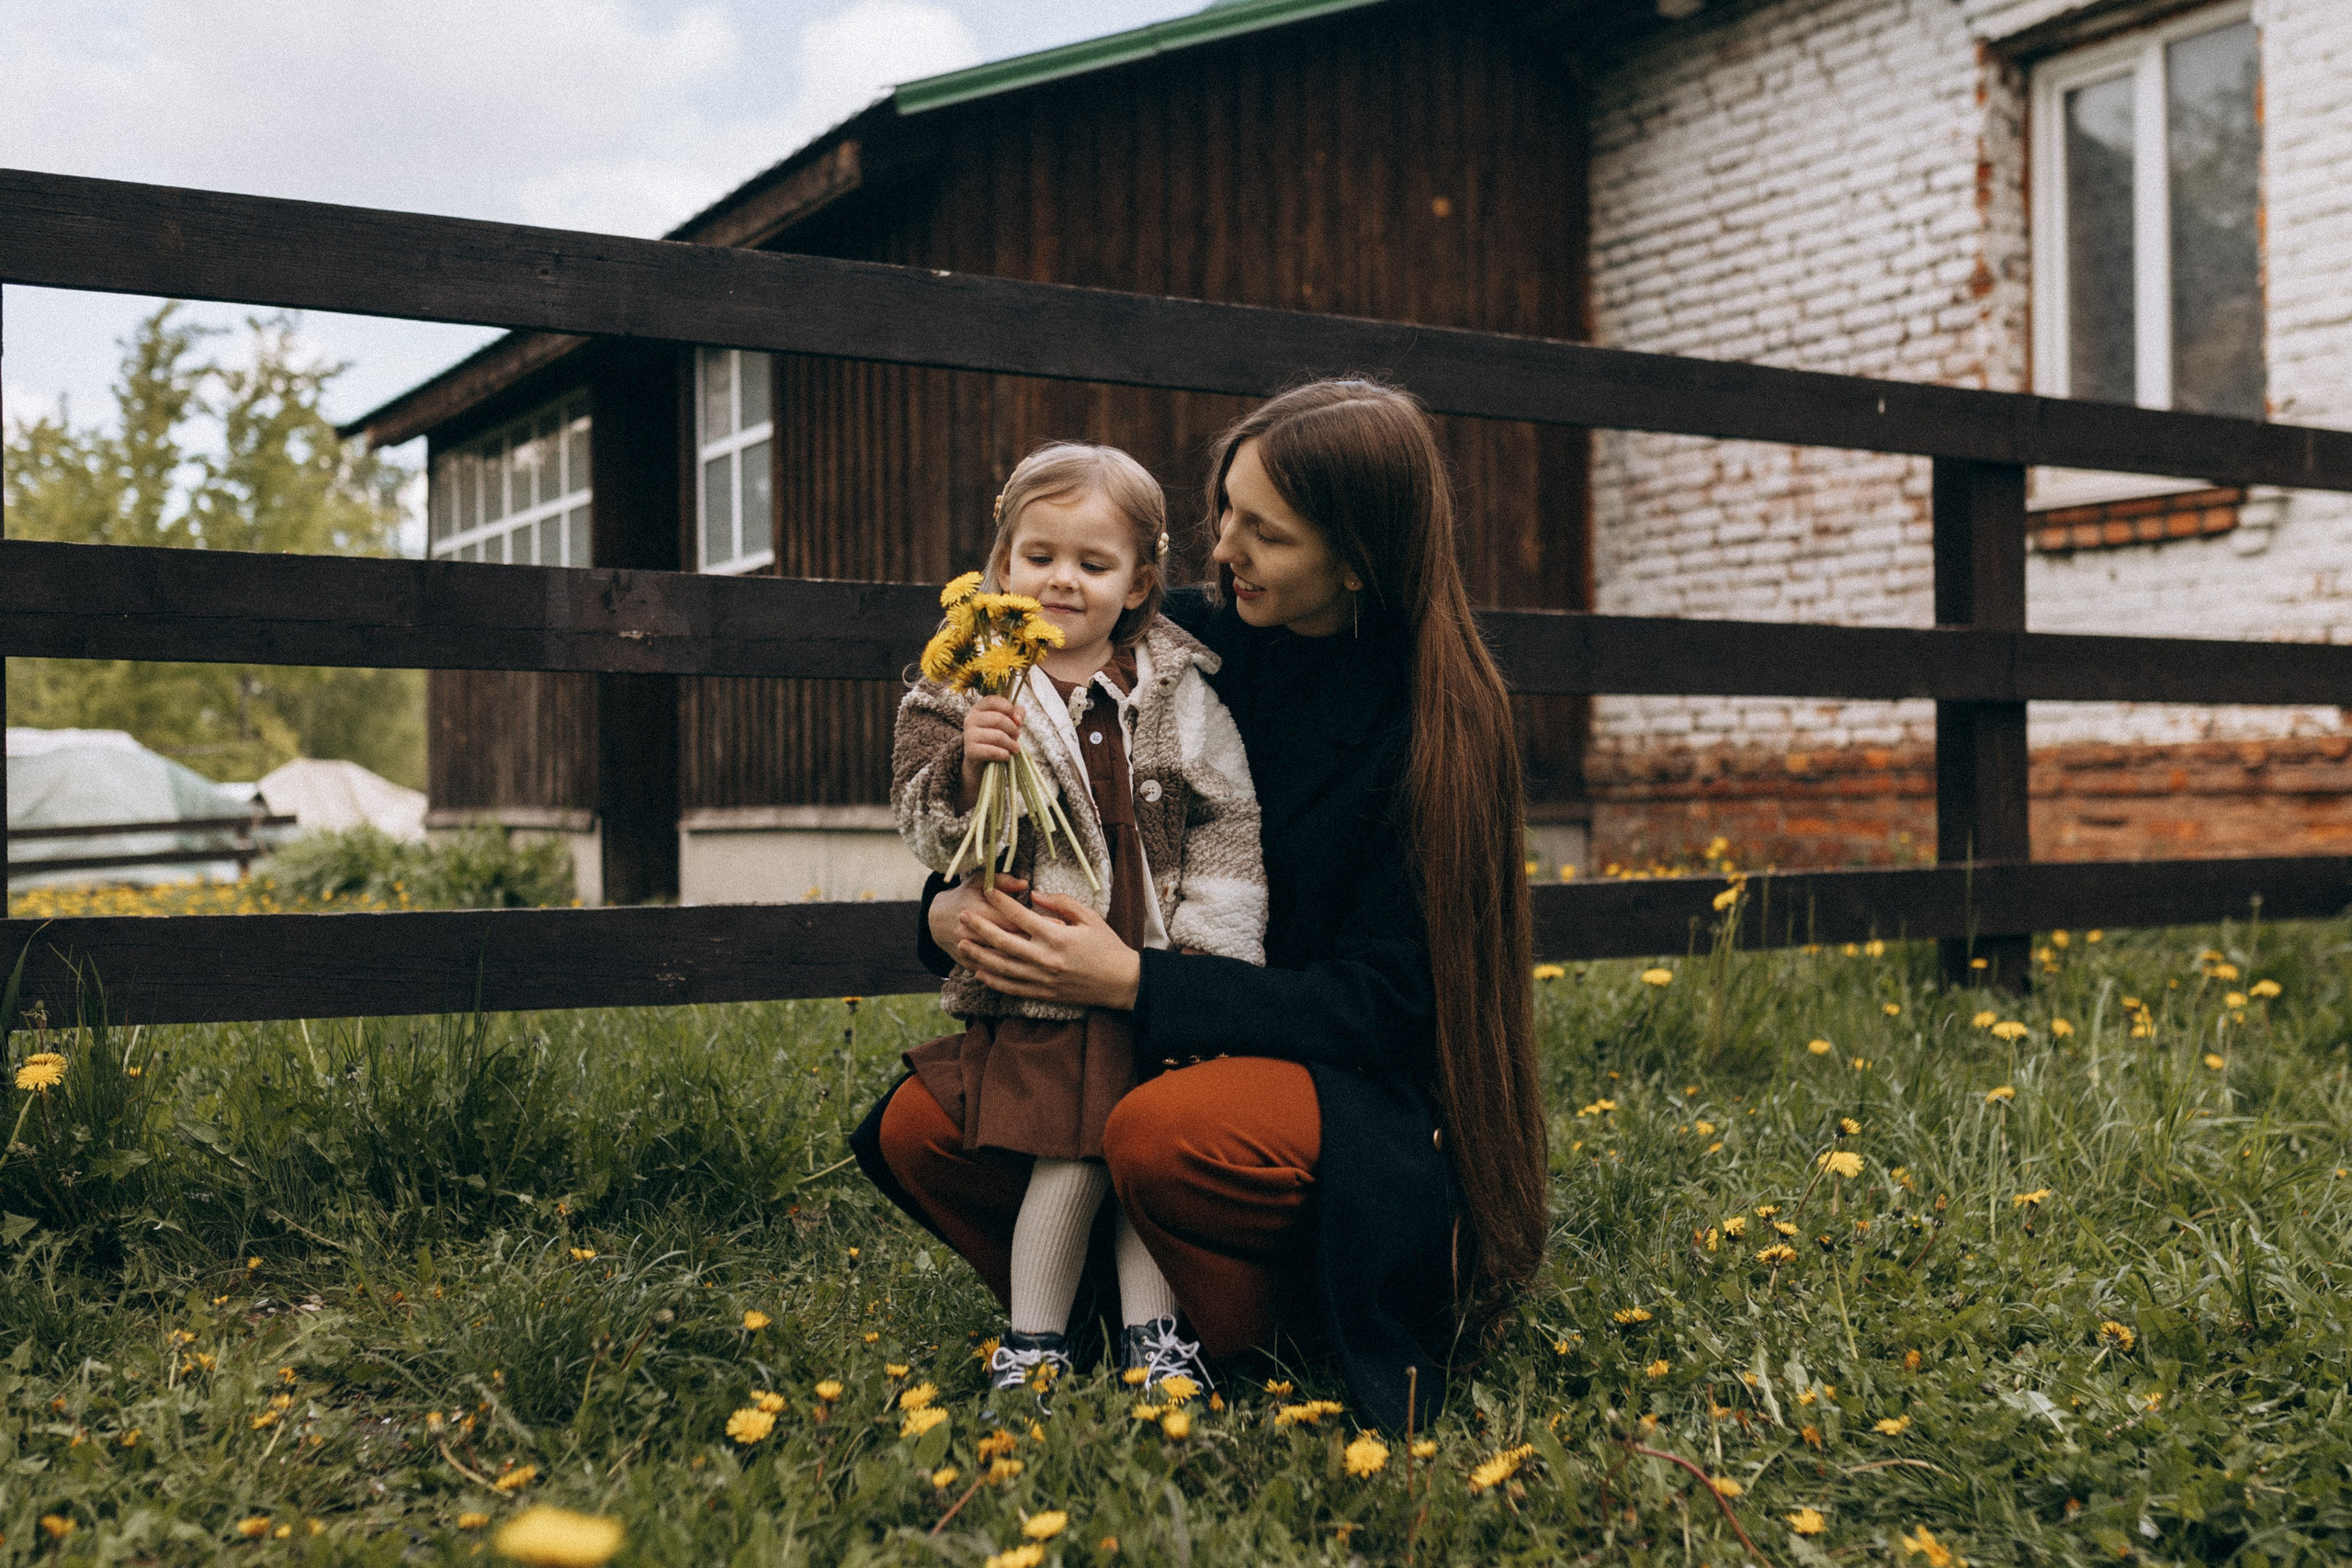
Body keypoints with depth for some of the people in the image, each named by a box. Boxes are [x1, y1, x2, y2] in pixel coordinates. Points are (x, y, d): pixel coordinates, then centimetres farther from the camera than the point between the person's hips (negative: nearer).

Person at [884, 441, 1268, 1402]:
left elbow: (1229, 824, 4)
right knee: (1069, 1159, -5)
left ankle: (1153, 1335, 19)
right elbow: (927, 836, -2)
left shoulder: (1179, 694, 3)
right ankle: (1031, 1344, 13)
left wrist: (1205, 948, -5)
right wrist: (966, 768, -22)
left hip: (1154, 980, 2)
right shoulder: (962, 695, 1)